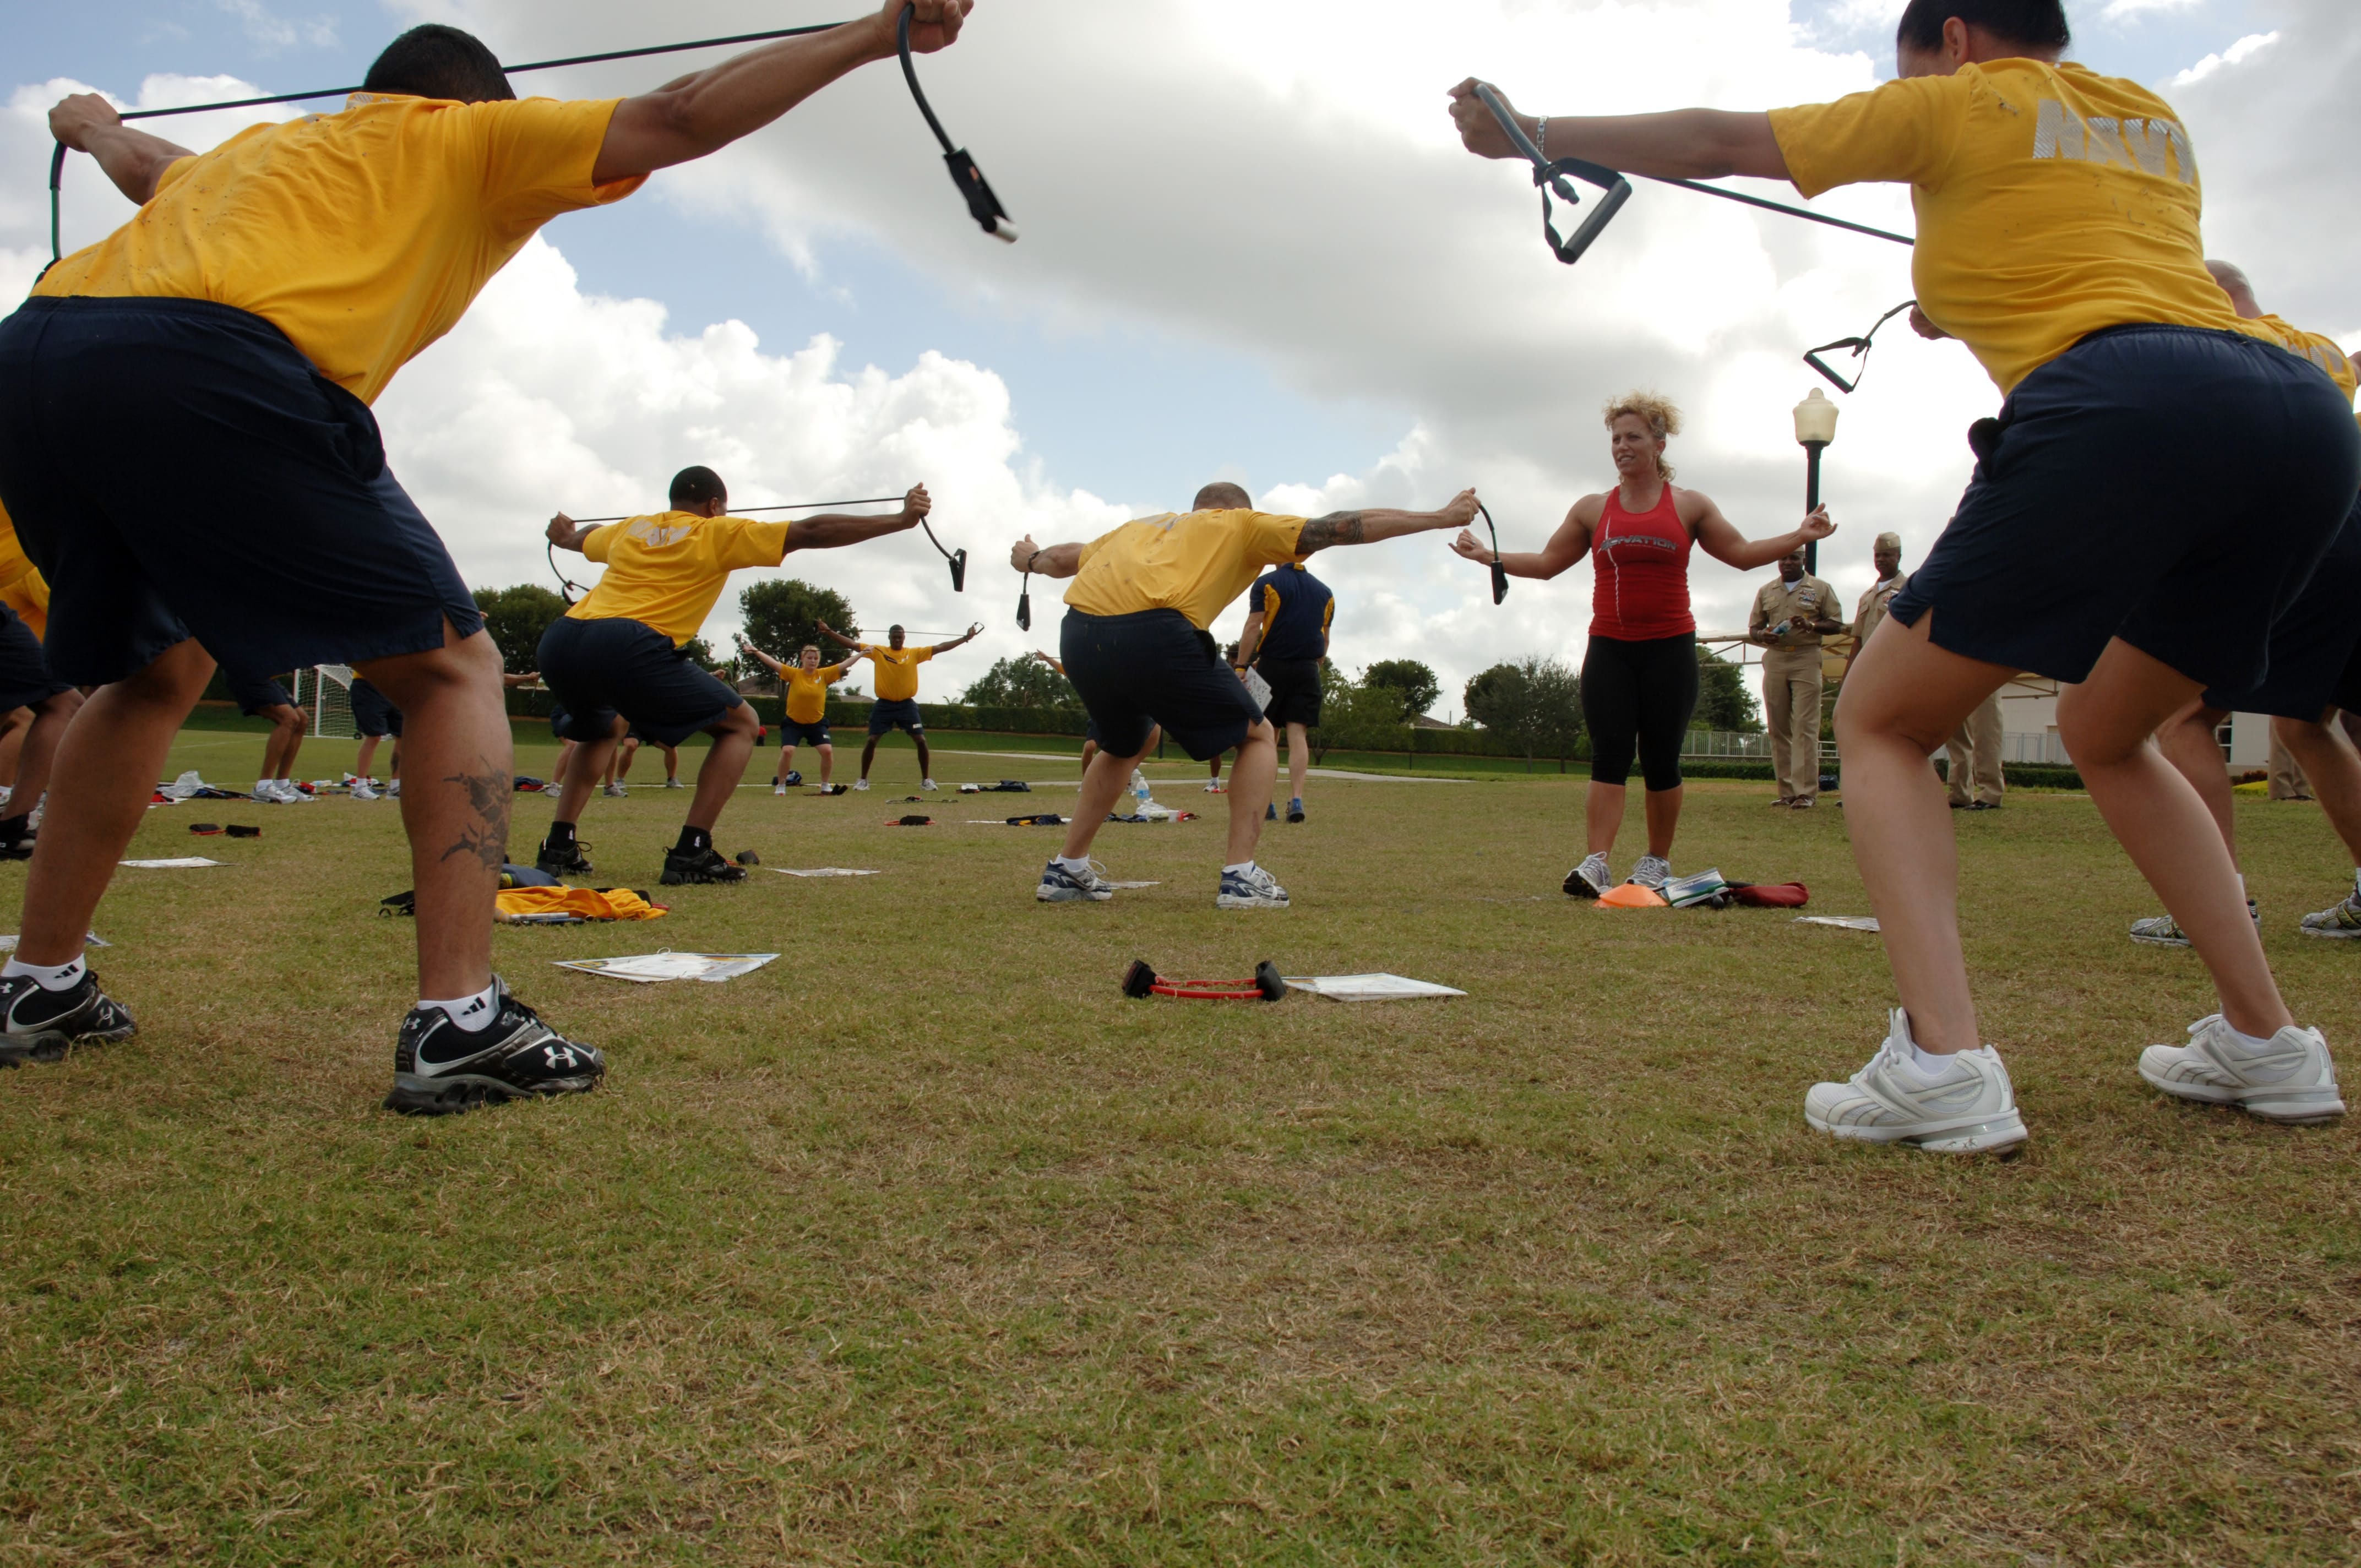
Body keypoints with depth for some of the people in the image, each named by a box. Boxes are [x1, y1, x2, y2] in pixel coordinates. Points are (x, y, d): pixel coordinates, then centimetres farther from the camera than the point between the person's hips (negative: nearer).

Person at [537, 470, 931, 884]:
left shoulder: (629, 529, 28)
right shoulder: (718, 533, 11)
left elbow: (579, 539, 51)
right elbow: (812, 532, 7)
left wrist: (563, 535, 76)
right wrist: (901, 519, 8)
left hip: (558, 640, 7)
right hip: (627, 645, -7)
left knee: (600, 730, 37)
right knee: (740, 724, 8)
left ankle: (559, 847, 23)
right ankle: (691, 853, -2)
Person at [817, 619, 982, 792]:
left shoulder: (914, 653, 2)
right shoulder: (877, 651, 1)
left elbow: (940, 648, 1)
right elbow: (853, 645, -3)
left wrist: (966, 638, -4)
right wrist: (830, 632, -12)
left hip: (907, 704, 0)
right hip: (884, 704, 0)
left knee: (921, 740, -5)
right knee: (872, 740, -3)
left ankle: (926, 780, 8)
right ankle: (863, 780, 11)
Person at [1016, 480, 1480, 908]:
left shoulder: (1142, 525, 34)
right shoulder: (1241, 524, 21)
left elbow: (1067, 557, 45)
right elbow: (1341, 527, 17)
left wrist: (1032, 560, 68)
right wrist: (1441, 518, 24)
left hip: (1077, 633, 6)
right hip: (1152, 632, -6)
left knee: (1125, 746, 32)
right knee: (1258, 737, 13)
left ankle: (1067, 871, 29)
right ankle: (1241, 877, 3)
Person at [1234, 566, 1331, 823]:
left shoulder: (1266, 584, -1)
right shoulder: (1325, 592, 13)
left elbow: (1253, 628, -10)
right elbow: (1324, 639, 16)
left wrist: (1241, 667, -11)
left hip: (1272, 666, -2)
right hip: (1307, 671, 3)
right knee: (1298, 735, -3)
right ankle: (1296, 800, -15)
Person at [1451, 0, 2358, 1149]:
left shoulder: (1962, 102, 14)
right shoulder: (2155, 124, 31)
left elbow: (1714, 142, 17)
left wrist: (1531, 133, 26)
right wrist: (1968, 300, 48)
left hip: (2117, 404, -7)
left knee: (1879, 720, 3)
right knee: (2104, 735, 26)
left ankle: (1942, 1059, -15)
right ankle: (2267, 1045, 20)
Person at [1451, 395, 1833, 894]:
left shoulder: (1689, 506, 8)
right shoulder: (1593, 510, 10)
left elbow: (1743, 554, 11)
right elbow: (1547, 563, 13)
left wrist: (1799, 536, 0)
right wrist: (1488, 556, 4)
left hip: (1670, 647, 0)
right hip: (1609, 650, 1)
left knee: (1660, 761, 2)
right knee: (1609, 758, -9)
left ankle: (1658, 861, 17)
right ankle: (1596, 864, -17)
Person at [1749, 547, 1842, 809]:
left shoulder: (1820, 589, 9)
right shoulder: (1766, 591, 17)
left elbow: (1837, 624, 6)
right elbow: (1753, 628, 18)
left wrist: (1812, 625, -13)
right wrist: (1762, 635, -6)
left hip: (1806, 660, -3)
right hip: (1775, 659, 4)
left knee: (1805, 727, -10)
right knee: (1778, 728, 1)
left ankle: (1806, 792, -12)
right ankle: (1786, 792, 5)